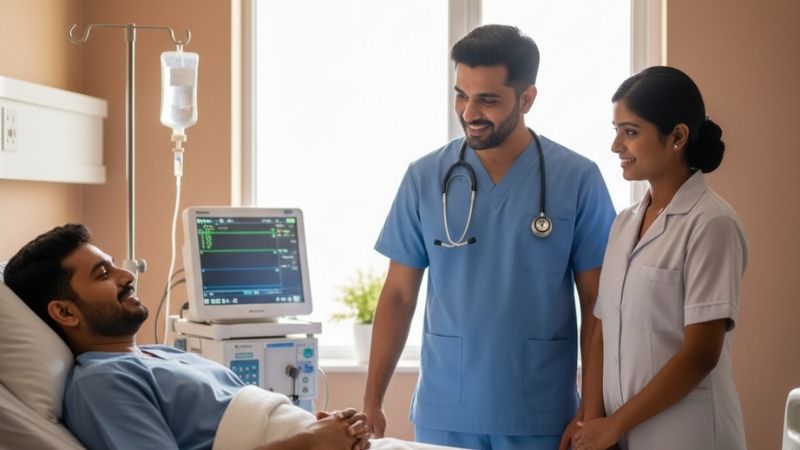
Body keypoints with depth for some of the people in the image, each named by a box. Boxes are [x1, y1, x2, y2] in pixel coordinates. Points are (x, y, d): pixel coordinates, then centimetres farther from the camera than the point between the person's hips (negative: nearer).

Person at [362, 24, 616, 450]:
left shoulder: (578, 179, -5)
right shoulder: (424, 178, -1)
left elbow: (596, 305, -1)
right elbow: (398, 295, 4)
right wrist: (372, 402, 0)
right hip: (442, 415, 1)